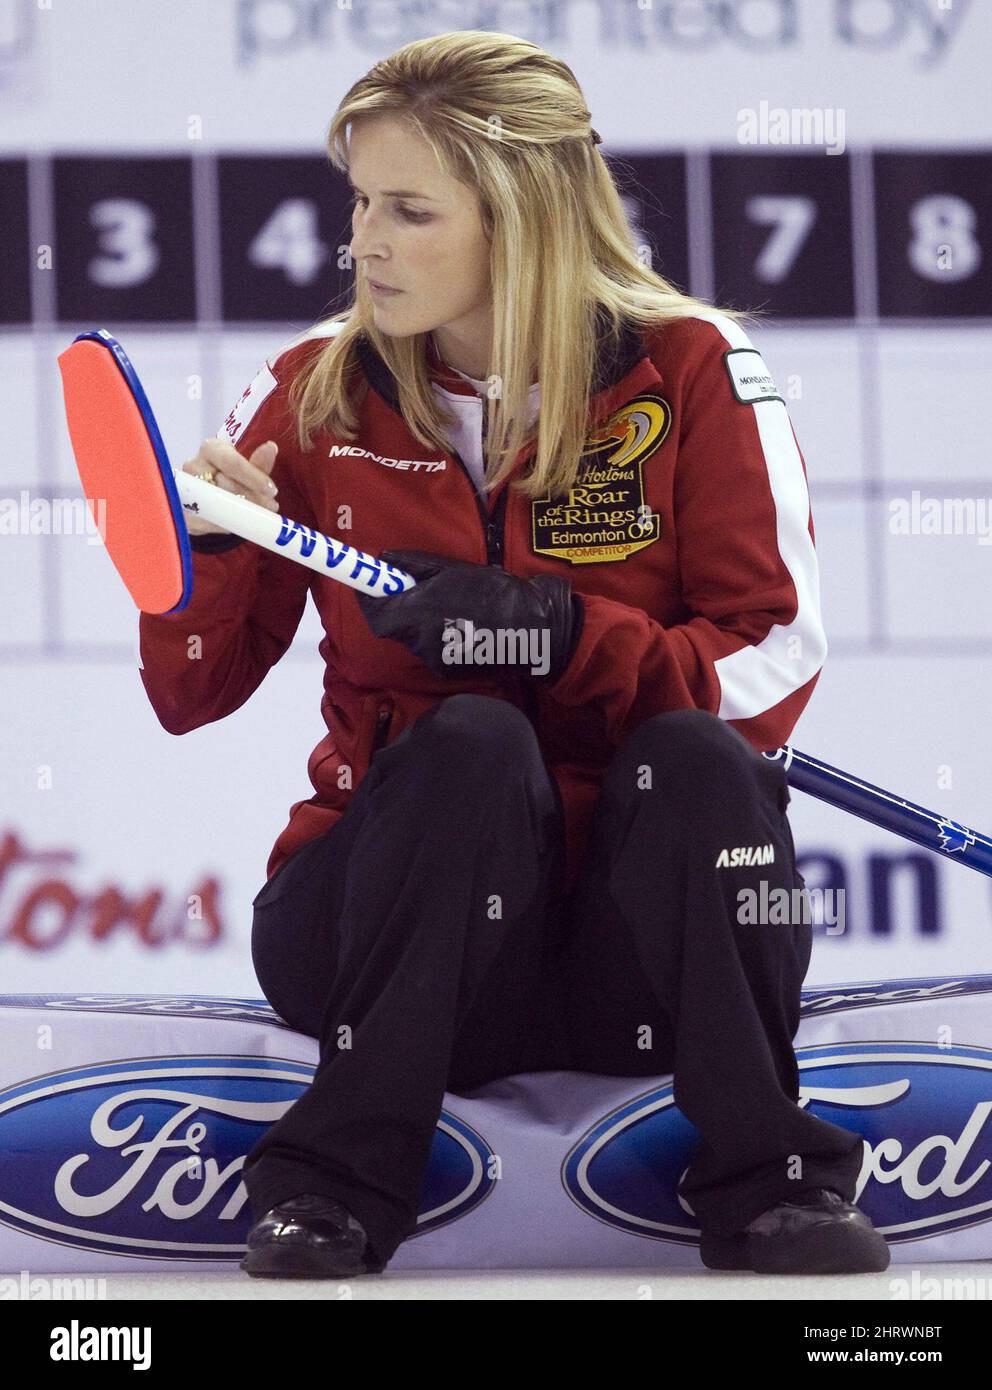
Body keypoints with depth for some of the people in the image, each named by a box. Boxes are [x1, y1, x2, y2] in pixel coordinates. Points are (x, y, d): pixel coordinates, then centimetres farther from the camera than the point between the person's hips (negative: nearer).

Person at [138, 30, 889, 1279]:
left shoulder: (693, 374, -4)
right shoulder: (318, 394, 2)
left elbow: (774, 667, -10)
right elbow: (190, 697, 4)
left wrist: (560, 636, -24)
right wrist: (203, 557, -17)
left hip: (643, 925, 0)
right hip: (398, 923, 1)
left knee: (695, 755, -30)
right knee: (471, 740, -30)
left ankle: (761, 1185, -23)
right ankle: (334, 1194, -29)